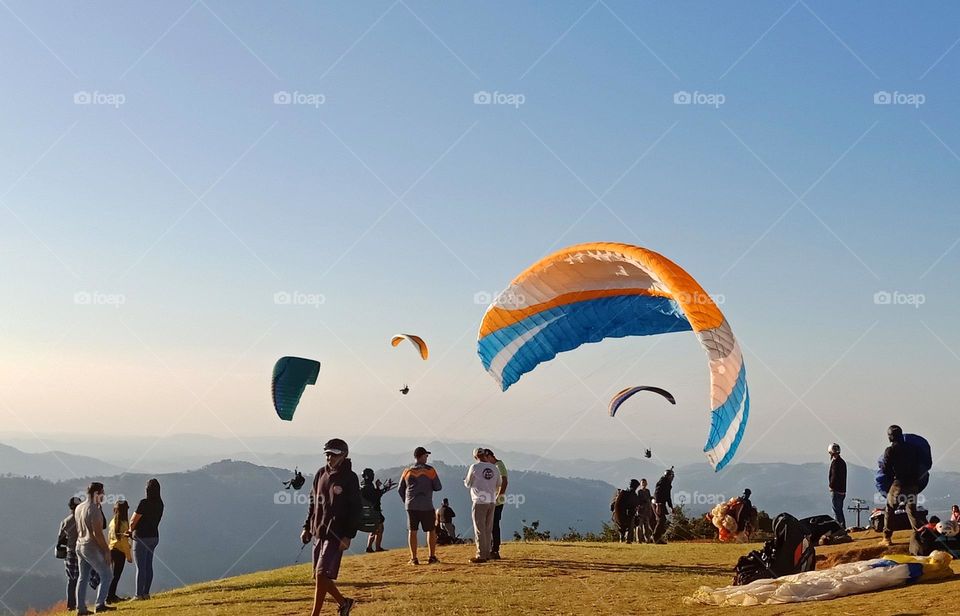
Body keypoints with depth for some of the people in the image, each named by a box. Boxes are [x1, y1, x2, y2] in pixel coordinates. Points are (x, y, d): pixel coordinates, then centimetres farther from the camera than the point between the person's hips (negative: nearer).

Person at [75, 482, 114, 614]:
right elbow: (97, 532, -21)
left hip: (80, 546, 9)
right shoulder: (94, 509, -17)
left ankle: (81, 608, 12)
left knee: (83, 577, 12)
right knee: (106, 575, 0)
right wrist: (107, 550, -16)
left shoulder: (78, 508, 10)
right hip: (92, 547, -9)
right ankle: (100, 604, -5)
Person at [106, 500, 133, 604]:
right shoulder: (124, 523, -14)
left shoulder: (112, 522, 8)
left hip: (112, 550, 8)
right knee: (116, 575, -4)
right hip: (120, 551, -8)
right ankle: (110, 596, -7)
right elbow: (124, 541, -15)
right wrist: (129, 555, -9)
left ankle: (112, 595, 19)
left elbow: (110, 537, 14)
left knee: (115, 574, 15)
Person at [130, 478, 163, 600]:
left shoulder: (144, 503, -19)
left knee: (140, 567, -3)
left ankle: (139, 595, -1)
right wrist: (133, 530, 12)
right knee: (148, 566, 13)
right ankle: (146, 593, 16)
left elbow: (133, 521, -13)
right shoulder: (160, 504, 3)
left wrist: (131, 529, 9)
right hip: (154, 536, 7)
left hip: (142, 537, -7)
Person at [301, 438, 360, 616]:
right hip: (318, 532, 7)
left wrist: (348, 536, -15)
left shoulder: (349, 478, -8)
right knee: (320, 576, 10)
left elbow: (355, 509, -10)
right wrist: (307, 527, 13)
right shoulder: (321, 474, 10)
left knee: (322, 575, -13)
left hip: (336, 535, -7)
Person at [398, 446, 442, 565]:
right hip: (426, 506, -2)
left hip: (411, 506, 2)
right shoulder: (430, 470, -4)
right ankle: (432, 557, 10)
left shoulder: (407, 471, 5)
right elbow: (438, 487, -3)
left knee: (412, 531, 6)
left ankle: (413, 558, 4)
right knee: (431, 531, 11)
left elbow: (400, 490, 10)